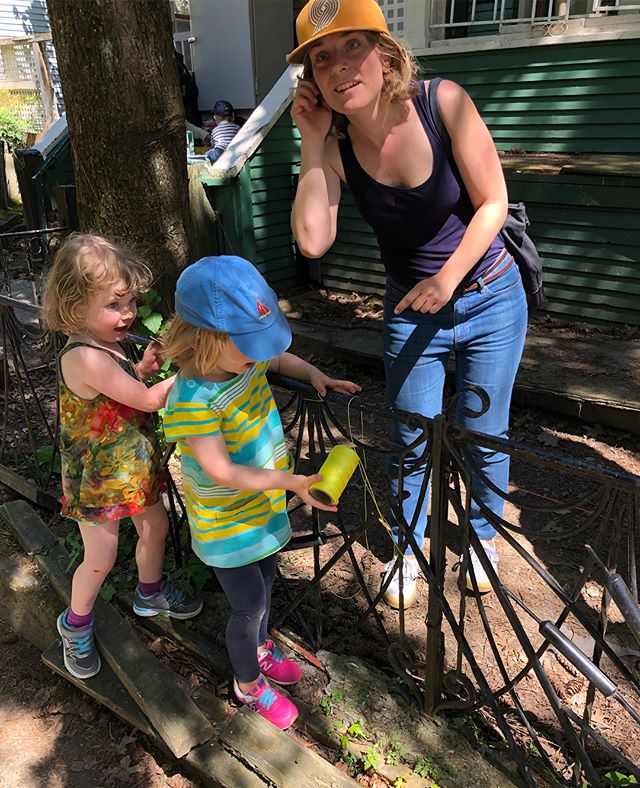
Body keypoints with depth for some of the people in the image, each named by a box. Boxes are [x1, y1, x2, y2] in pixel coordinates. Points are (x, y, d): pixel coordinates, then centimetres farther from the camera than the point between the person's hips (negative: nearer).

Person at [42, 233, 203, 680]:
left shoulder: (106, 345, -1)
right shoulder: (85, 358, -31)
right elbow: (146, 401, -27)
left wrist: (142, 367, -4)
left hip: (132, 467, 9)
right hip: (97, 478, -9)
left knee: (155, 526, 21)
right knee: (101, 560, 7)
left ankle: (151, 593, 48)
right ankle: (76, 625, 35)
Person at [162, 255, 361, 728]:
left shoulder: (245, 359, -10)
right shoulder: (191, 402, -33)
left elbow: (280, 358, 13)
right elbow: (224, 472, -32)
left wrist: (315, 375, -3)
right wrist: (290, 481, -37)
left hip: (264, 507, 8)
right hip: (226, 524, -7)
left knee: (265, 581, 26)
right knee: (250, 606, 8)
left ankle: (260, 649, 54)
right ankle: (249, 685, 37)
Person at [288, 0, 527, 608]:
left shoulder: (442, 102, -19)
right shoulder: (335, 143, -13)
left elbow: (492, 203, -12)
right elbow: (312, 241, -26)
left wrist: (449, 279, -19)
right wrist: (313, 143, -24)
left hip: (490, 301, -1)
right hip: (410, 313, 2)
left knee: (484, 436, 12)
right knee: (412, 444, 11)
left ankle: (483, 535, 41)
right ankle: (407, 547, 38)